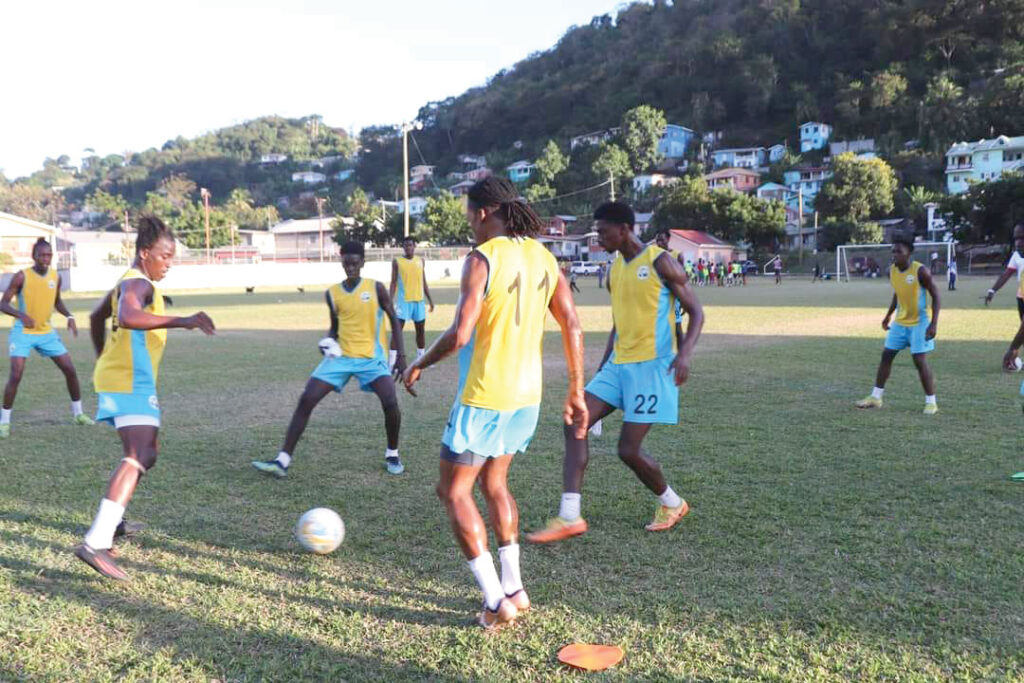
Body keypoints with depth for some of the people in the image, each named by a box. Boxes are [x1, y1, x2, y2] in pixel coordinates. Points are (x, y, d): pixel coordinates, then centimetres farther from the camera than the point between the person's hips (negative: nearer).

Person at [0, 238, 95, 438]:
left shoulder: (56, 276, 0)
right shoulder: (22, 276, -15)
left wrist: (69, 317, 0)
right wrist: (21, 315, -31)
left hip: (46, 332, 5)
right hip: (23, 332, -5)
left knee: (70, 369, 3)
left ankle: (77, 412, 19)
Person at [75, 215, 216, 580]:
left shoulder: (129, 282, 17)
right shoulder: (138, 284, -15)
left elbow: (96, 316, 32)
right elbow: (127, 317, -38)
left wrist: (104, 360, 37)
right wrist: (182, 321, -42)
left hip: (118, 377, 11)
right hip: (131, 383, -11)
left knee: (144, 453, 23)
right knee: (138, 457, -22)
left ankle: (111, 519, 33)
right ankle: (96, 543, -32)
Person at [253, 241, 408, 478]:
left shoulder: (376, 288, -5)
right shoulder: (332, 293, 3)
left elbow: (394, 320, 0)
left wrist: (401, 355, -7)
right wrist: (328, 342, -6)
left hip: (372, 357, -3)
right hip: (341, 356, 3)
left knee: (390, 402, -22)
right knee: (306, 400, -9)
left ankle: (392, 455, 5)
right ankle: (283, 460, -5)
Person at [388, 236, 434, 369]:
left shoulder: (421, 261, 8)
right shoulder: (397, 261, -1)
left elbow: (424, 282, 14)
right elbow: (393, 282, -2)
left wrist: (430, 299, 11)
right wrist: (390, 301, -9)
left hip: (419, 300, 4)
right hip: (403, 301, -4)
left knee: (421, 330, 10)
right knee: (397, 330, -9)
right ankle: (391, 362, -10)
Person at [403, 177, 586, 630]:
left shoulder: (482, 260, -15)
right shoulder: (543, 257, 6)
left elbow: (459, 335, -22)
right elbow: (573, 327, 6)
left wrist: (419, 364, -4)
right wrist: (576, 394, 12)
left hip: (484, 397, -7)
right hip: (527, 395, 8)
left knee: (454, 491, 7)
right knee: (494, 482, 23)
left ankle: (496, 601, 5)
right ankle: (513, 589, 25)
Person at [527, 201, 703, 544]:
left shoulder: (659, 262, -10)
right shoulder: (616, 267, 13)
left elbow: (696, 312, -9)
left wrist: (685, 353, -24)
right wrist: (603, 366, 22)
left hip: (652, 364, -8)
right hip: (617, 364, 8)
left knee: (629, 449, -6)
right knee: (575, 425, -6)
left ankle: (672, 503, 22)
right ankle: (569, 517, -6)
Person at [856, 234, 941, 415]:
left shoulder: (920, 271, -20)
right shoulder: (891, 271, -2)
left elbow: (936, 296, -15)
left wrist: (934, 323, -22)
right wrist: (888, 315, 17)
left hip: (919, 323, -6)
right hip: (899, 322, 6)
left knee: (920, 361, -9)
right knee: (886, 355, 5)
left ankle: (931, 402, 4)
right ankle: (876, 397, 14)